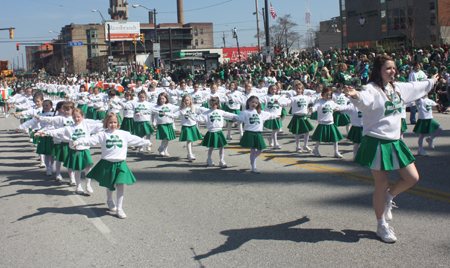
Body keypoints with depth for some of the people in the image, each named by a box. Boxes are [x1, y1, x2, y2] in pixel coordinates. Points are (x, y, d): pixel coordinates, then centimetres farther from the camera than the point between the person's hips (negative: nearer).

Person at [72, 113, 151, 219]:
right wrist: (78, 142, -22)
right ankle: (109, 201, 43)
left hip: (120, 164, 1)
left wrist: (147, 142, 29)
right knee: (109, 186, 12)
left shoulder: (124, 134, 9)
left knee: (121, 185, -8)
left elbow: (135, 139, 21)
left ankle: (119, 208, 0)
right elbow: (90, 140, -9)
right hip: (107, 163, -1)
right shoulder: (102, 135, 0)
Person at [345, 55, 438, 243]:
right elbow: (365, 100, -38)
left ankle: (388, 198, 32)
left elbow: (417, 87, 31)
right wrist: (356, 96, -61)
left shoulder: (398, 87, 10)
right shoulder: (372, 89, -15)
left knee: (412, 178, 6)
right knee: (382, 185, 1)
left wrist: (432, 81, 46)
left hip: (395, 141, 8)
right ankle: (382, 226, 17)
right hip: (376, 142, -7)